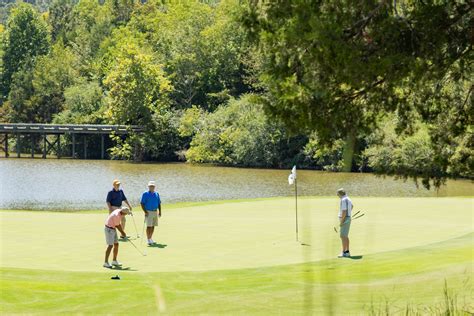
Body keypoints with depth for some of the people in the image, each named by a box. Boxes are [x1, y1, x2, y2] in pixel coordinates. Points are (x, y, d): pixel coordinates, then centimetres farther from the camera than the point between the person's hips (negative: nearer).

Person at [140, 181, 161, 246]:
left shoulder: (156, 194, 13)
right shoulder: (145, 194, -4)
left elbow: (159, 203, 16)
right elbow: (142, 203, -7)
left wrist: (160, 211, 7)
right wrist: (145, 212, -16)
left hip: (155, 212, 6)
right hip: (148, 212, -6)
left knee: (153, 226, 8)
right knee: (149, 226, -10)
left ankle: (150, 238, 18)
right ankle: (148, 240, -8)